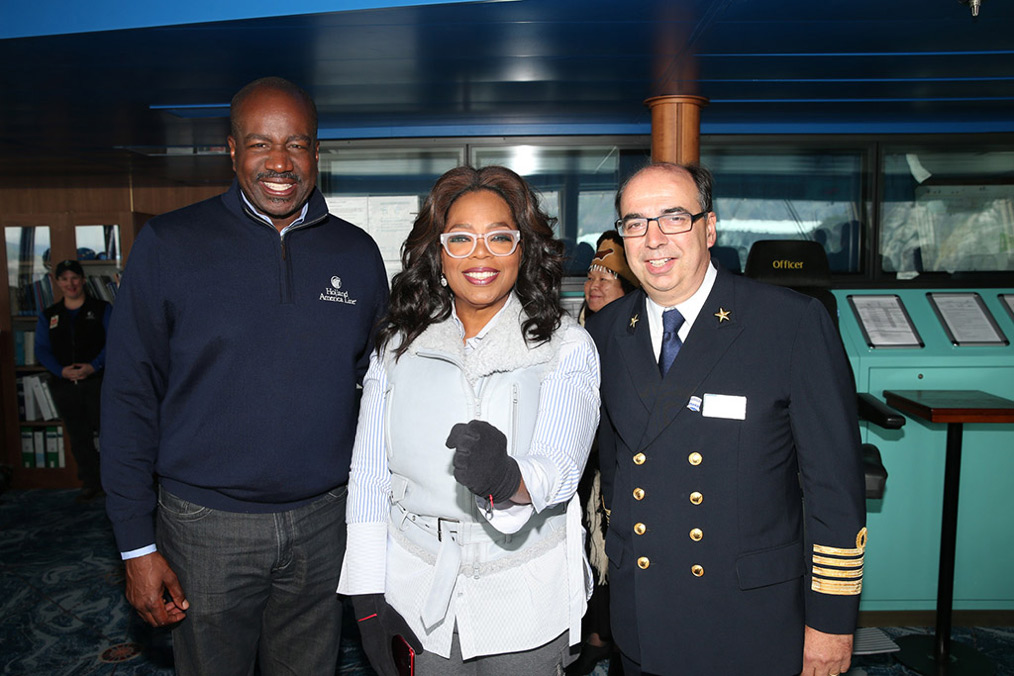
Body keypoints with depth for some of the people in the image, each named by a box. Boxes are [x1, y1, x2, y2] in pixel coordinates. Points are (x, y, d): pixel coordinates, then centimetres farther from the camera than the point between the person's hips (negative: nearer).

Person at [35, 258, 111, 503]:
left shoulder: (102, 309, 3)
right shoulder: (48, 316, 13)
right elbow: (42, 350, 7)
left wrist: (93, 366, -17)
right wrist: (61, 370, -10)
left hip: (97, 380, -4)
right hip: (64, 384, 4)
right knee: (78, 437, 9)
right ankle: (90, 484, 19)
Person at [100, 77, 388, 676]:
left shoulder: (358, 254, 2)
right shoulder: (170, 244, -6)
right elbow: (130, 397, -4)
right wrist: (138, 544, -5)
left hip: (324, 520, 2)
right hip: (206, 524, -2)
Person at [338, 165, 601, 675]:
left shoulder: (567, 346, -7)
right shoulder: (398, 343, 0)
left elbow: (559, 468, -20)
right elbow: (369, 473, 1)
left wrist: (508, 479, -42)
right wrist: (368, 594, -3)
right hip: (416, 593, 2)